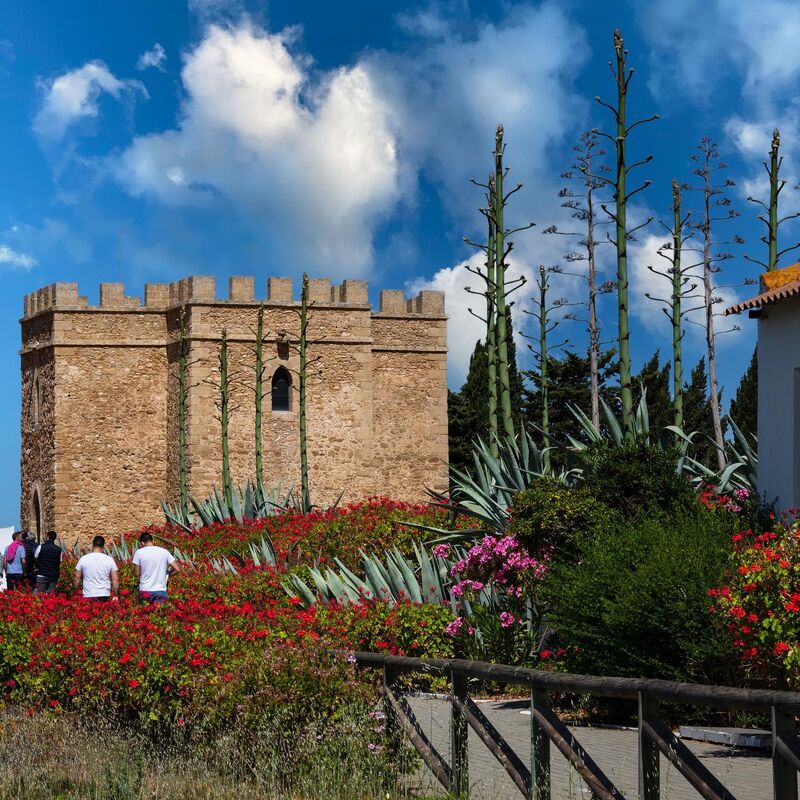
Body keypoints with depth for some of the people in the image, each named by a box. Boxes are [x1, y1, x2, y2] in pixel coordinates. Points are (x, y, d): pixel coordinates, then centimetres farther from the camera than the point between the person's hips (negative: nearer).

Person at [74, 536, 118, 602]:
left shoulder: (83, 559, -1)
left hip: (88, 596, 0)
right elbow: (115, 580, 1)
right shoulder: (109, 560, -1)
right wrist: (116, 596, 9)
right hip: (104, 596, 0)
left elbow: (77, 579, 4)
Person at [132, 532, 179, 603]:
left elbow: (137, 573, 2)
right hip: (161, 591, 1)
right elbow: (177, 569, 3)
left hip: (145, 591, -1)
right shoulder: (164, 552, 3)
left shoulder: (139, 553, -2)